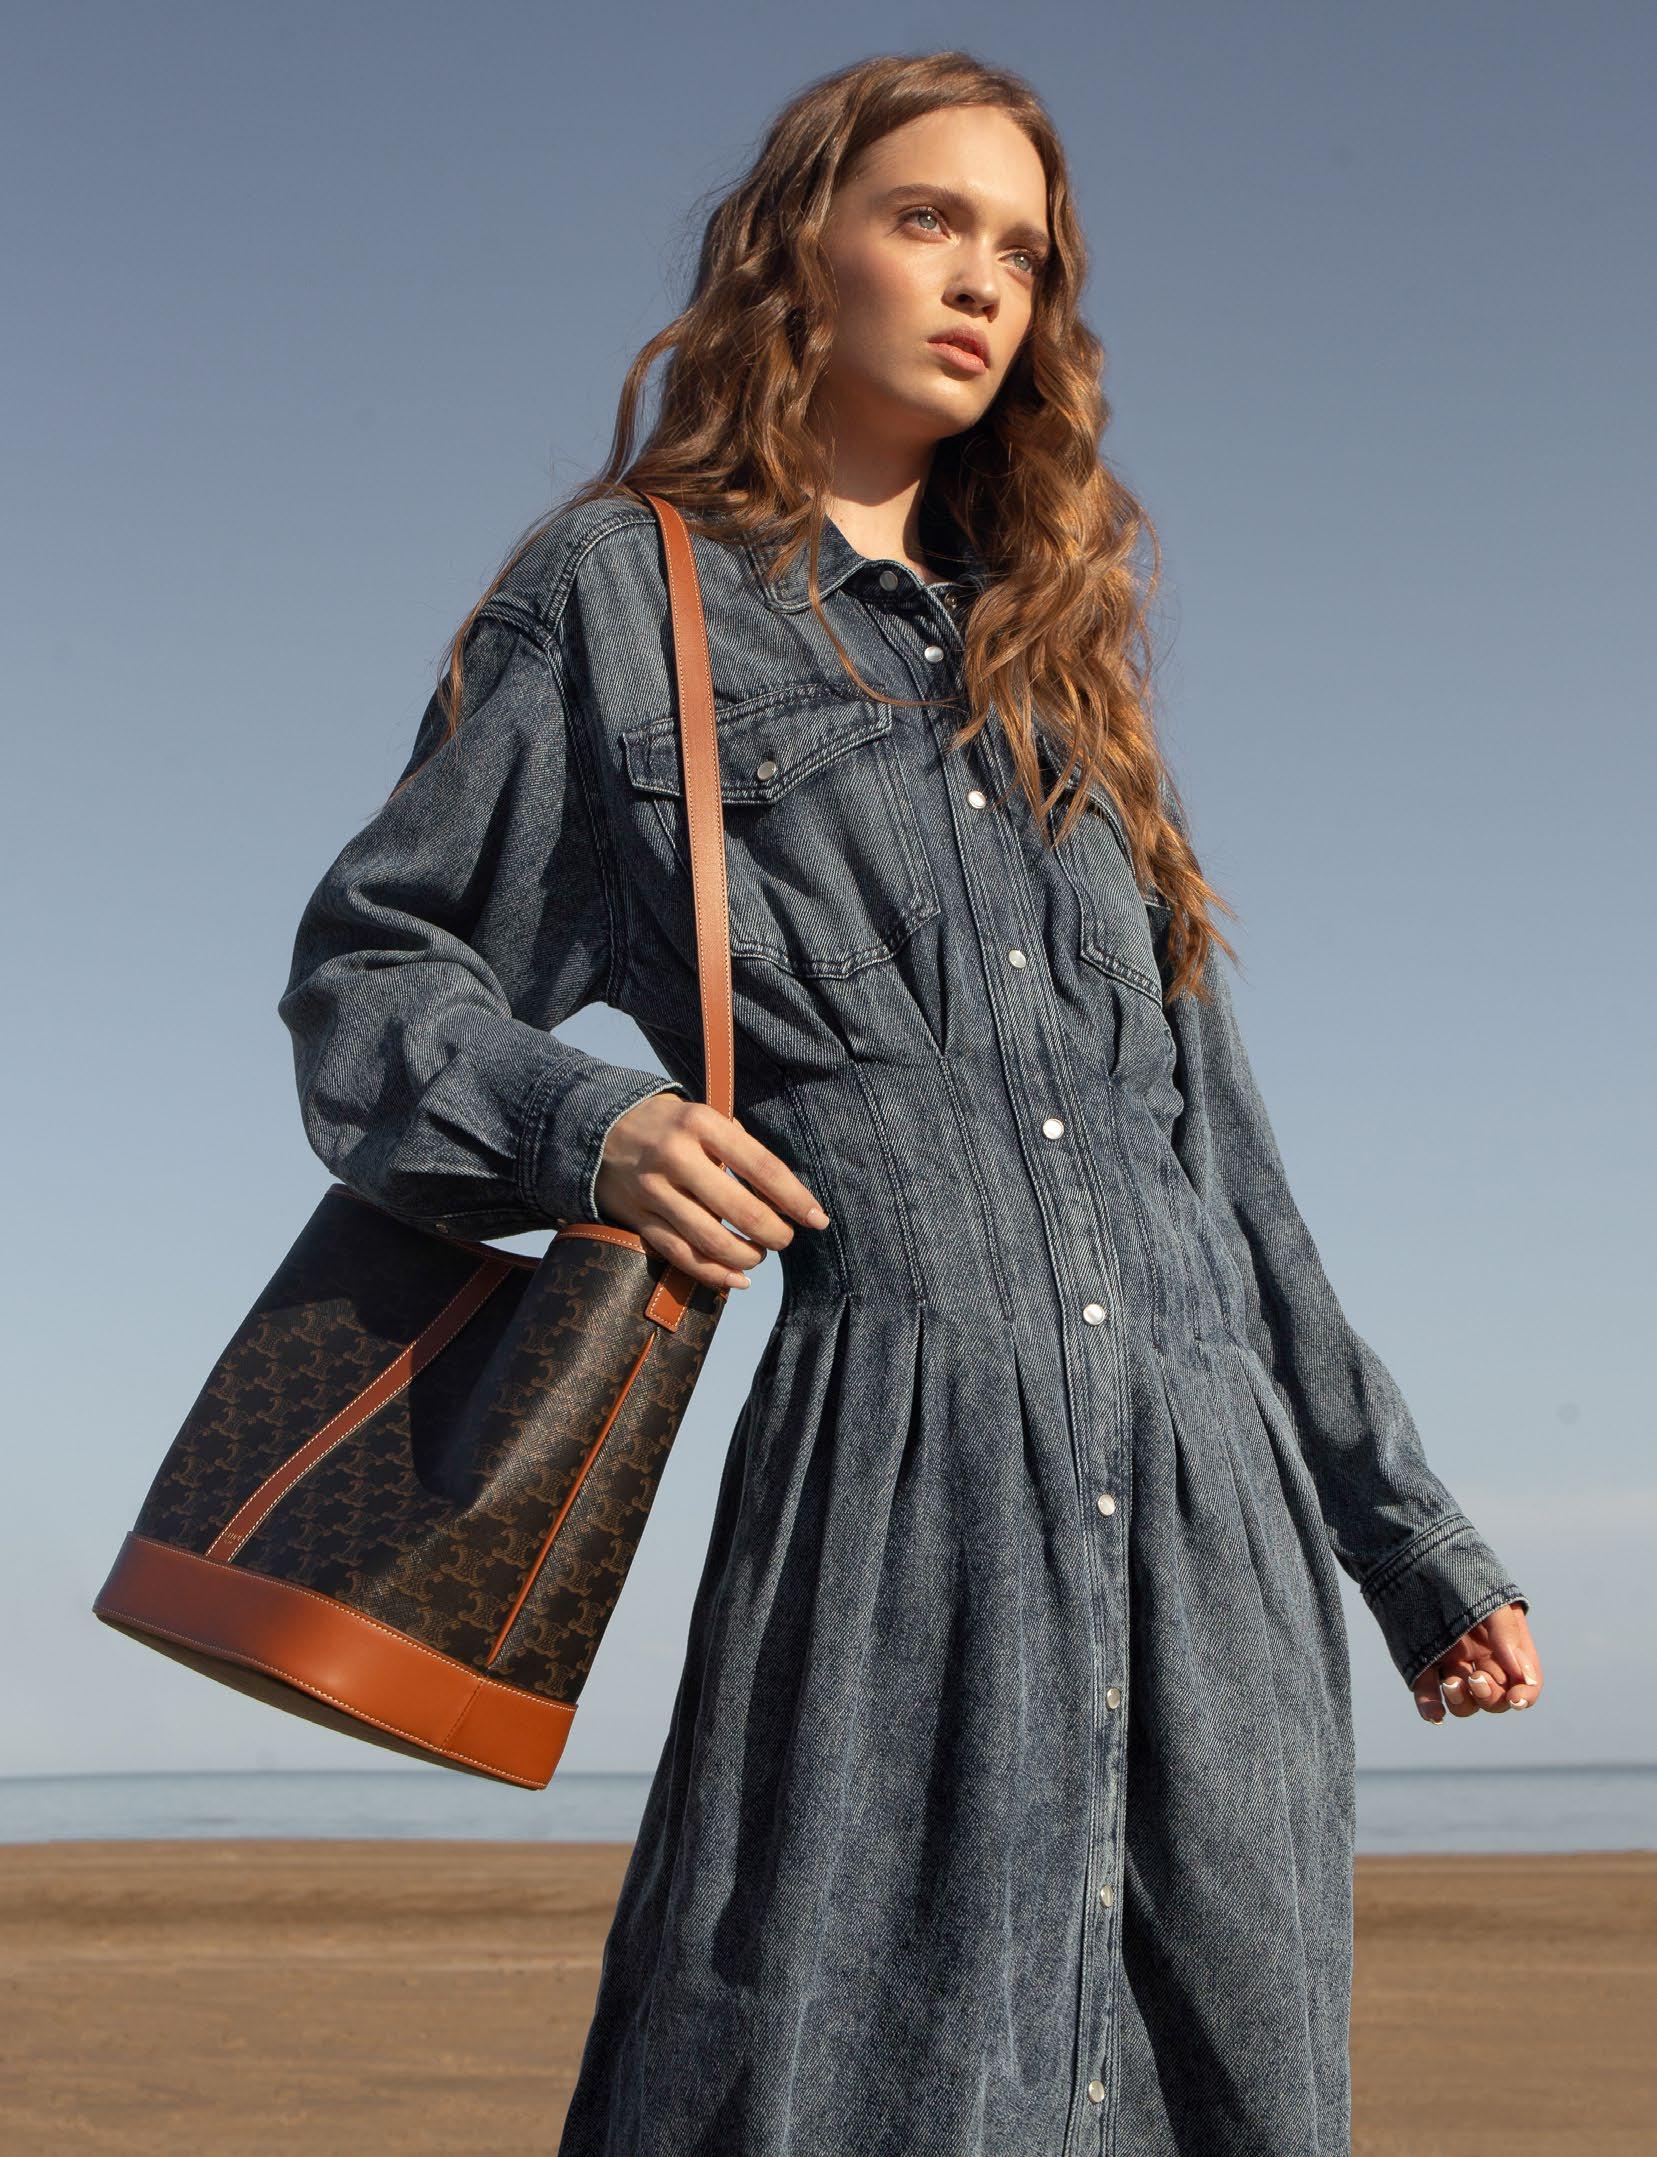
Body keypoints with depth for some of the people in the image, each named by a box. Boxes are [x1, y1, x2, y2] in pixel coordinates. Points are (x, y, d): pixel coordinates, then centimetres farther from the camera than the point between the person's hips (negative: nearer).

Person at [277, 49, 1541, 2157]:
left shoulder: (1054, 645, 23)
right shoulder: (621, 591, 10)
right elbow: (372, 974, 8)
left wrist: (1405, 1532, 19)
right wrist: (580, 1127, -14)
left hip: (1214, 1505, 5)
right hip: (900, 1459, -5)